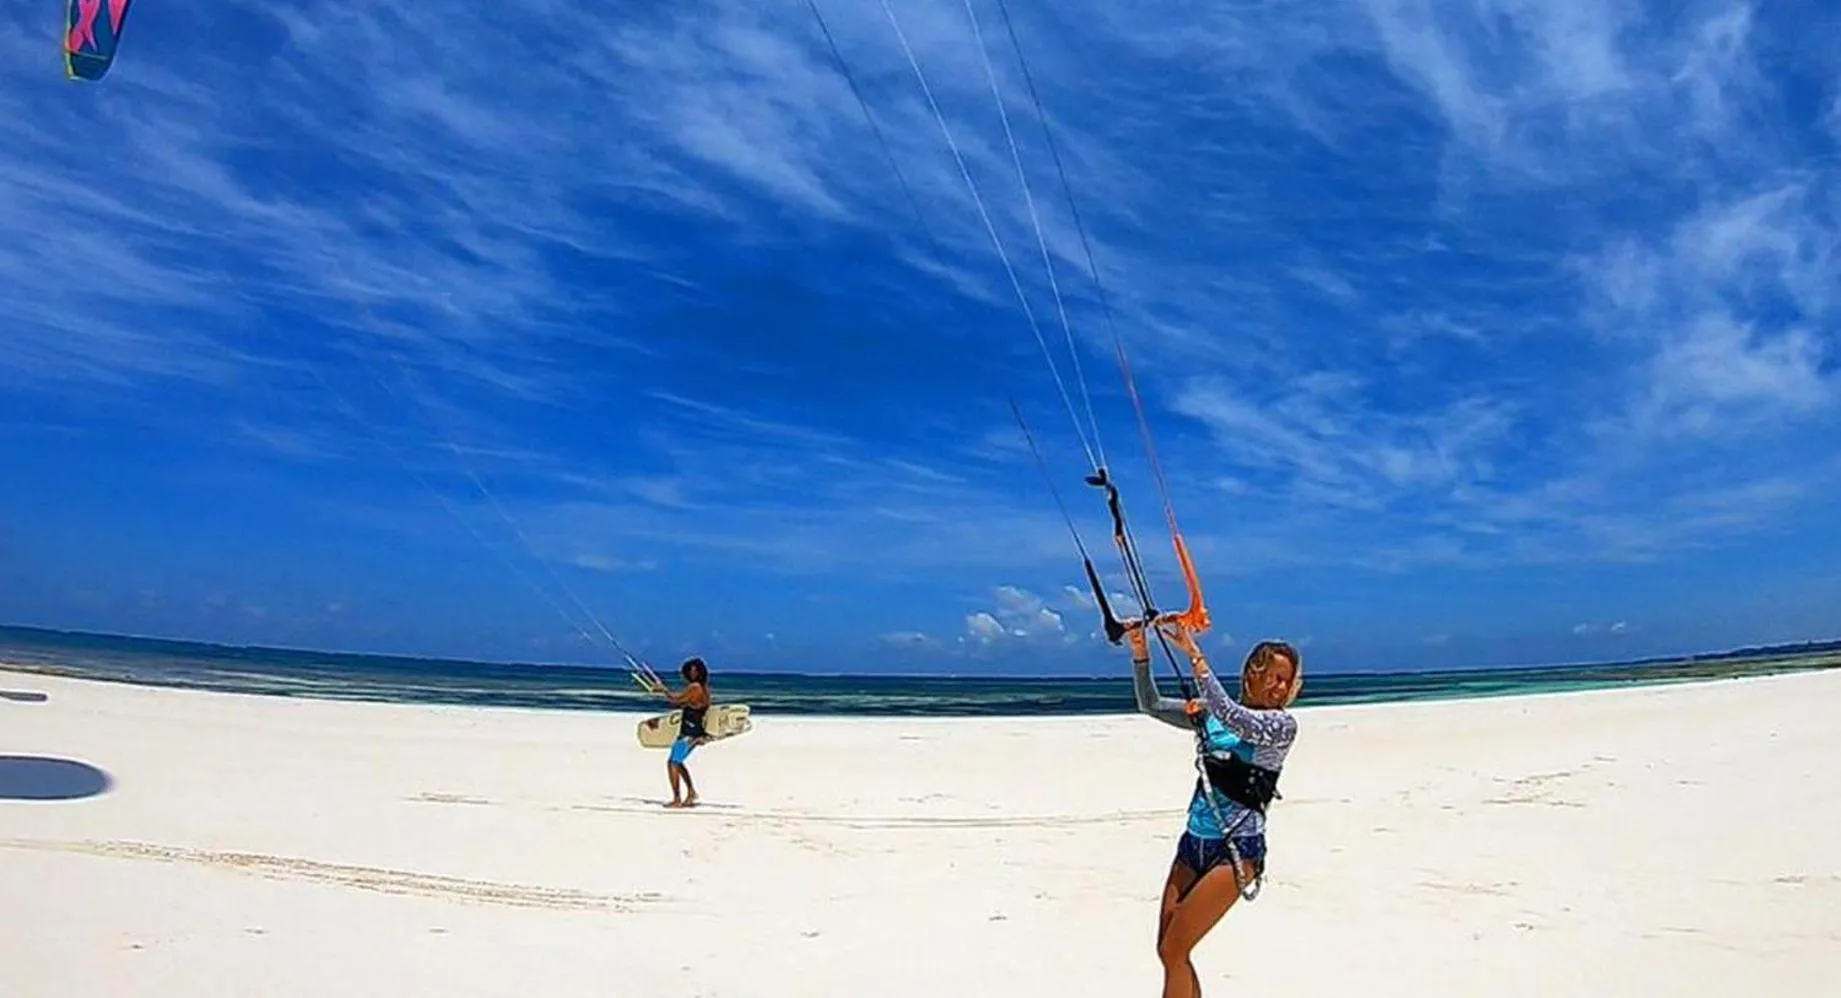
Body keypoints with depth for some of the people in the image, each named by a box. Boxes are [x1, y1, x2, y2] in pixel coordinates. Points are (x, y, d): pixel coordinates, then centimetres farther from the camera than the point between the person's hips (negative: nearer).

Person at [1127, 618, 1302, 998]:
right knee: (1167, 950, 7)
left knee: (1173, 951, -8)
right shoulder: (1210, 713, 9)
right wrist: (1140, 652, -9)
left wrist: (1194, 654, -28)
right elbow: (1151, 705, 5)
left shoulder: (1283, 723, -7)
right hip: (1194, 842, 6)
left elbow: (1232, 716, -25)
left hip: (1237, 849, -6)